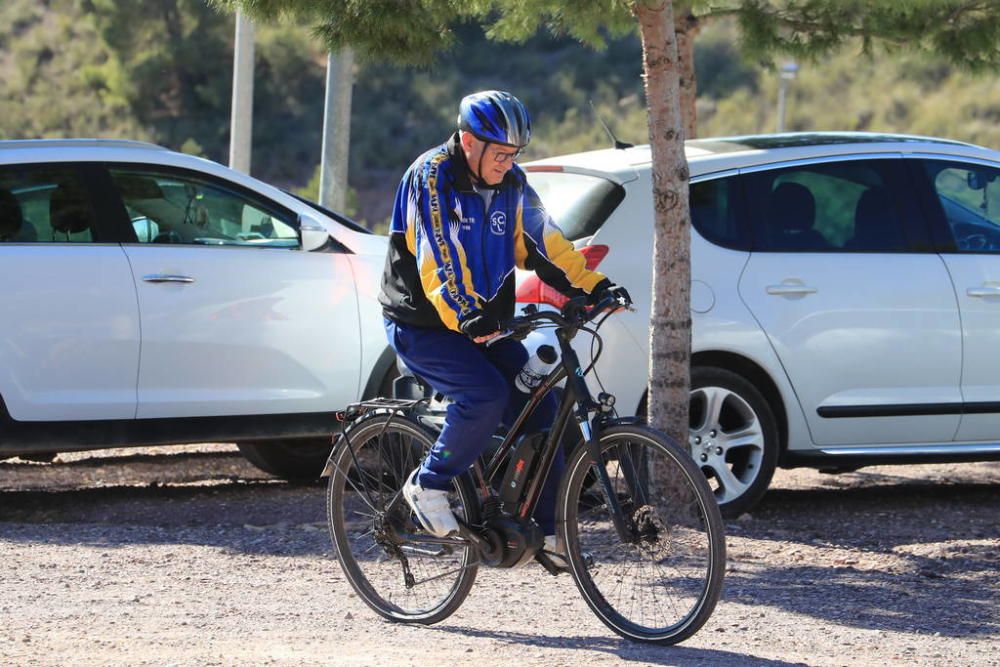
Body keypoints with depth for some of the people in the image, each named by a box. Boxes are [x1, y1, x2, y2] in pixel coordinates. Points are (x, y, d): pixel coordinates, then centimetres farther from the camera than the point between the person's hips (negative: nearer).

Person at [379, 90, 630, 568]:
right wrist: (466, 318, -41)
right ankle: (428, 484, -8)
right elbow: (438, 260, -28)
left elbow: (542, 243, 5)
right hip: (422, 325, -7)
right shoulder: (431, 177, -17)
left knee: (538, 403, -7)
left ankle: (546, 528, 0)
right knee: (486, 395, -28)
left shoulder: (510, 184, 3)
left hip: (485, 325, 7)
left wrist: (592, 287, -9)